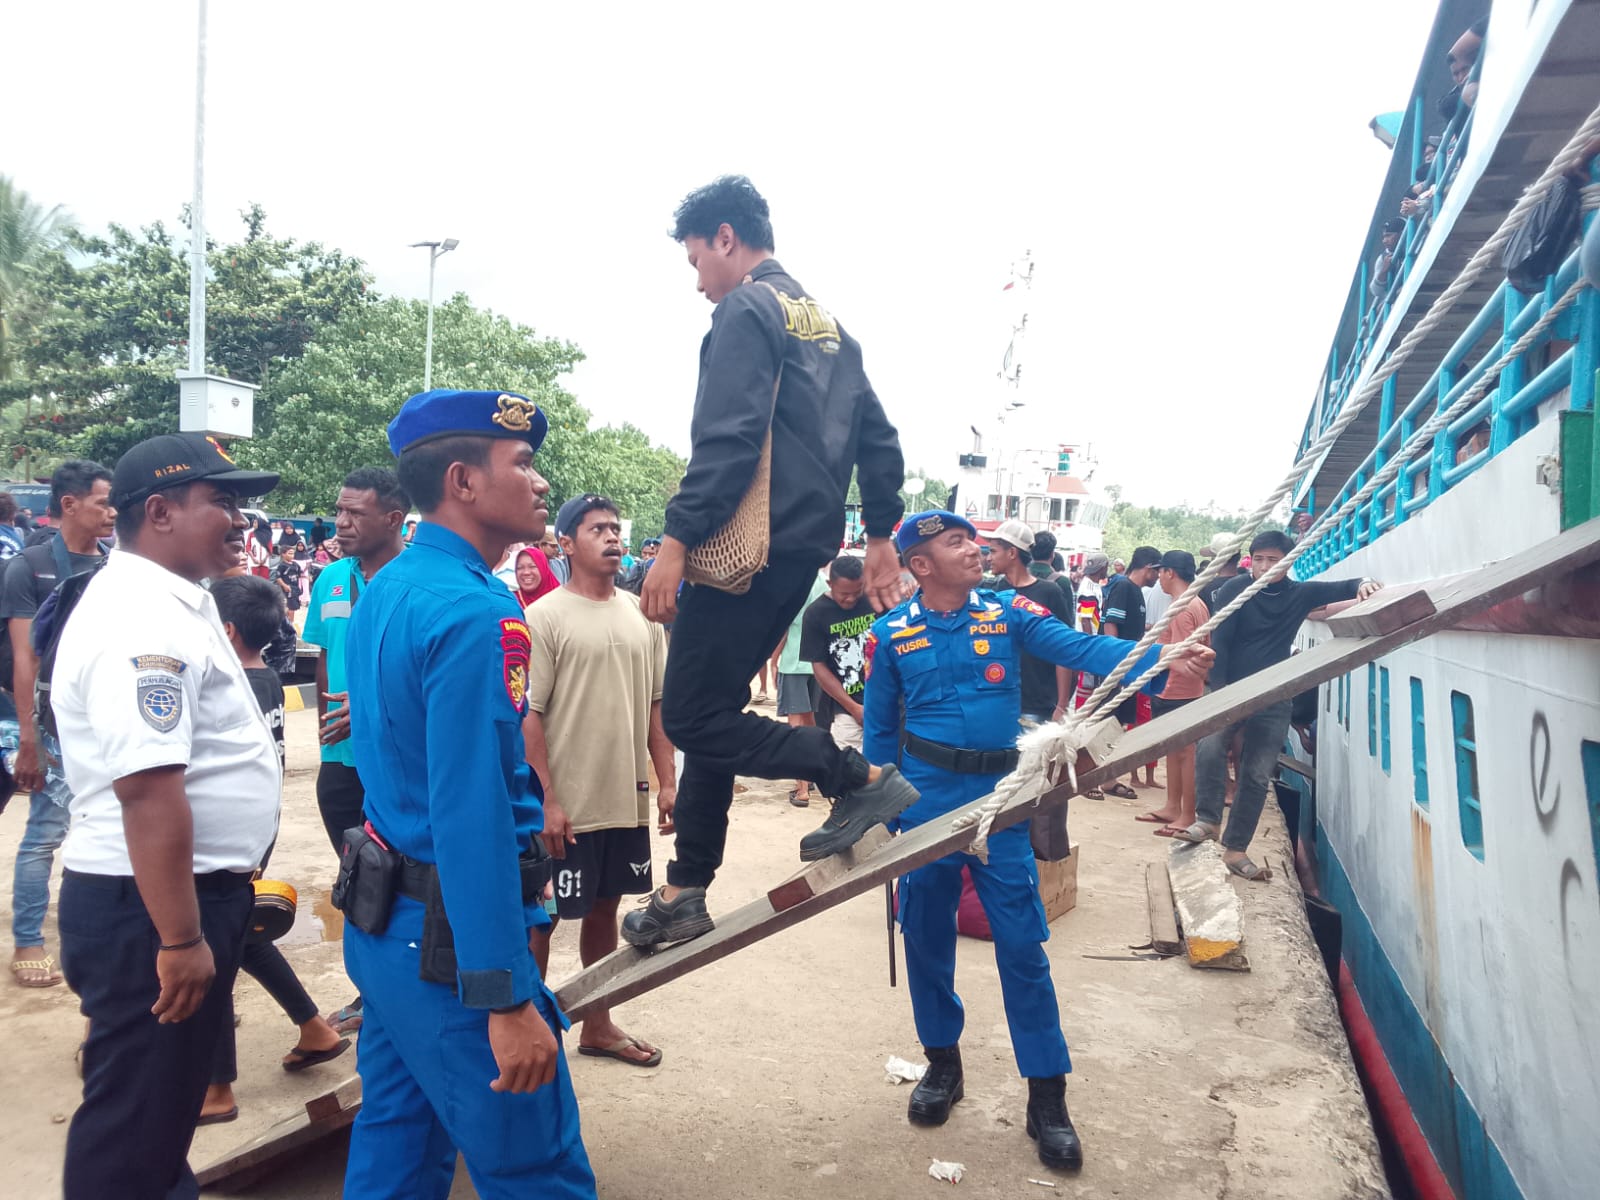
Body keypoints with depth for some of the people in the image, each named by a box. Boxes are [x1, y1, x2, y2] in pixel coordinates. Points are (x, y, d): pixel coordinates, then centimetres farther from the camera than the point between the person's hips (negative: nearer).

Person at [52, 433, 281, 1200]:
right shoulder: (143, 619, -22)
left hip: (185, 891, 10)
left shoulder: (167, 603, 11)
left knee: (163, 1106, 24)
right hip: (151, 906, -10)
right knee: (134, 1120, 6)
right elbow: (148, 790, -28)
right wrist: (180, 940, -26)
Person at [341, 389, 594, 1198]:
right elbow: (471, 815, -25)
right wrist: (506, 1001, -23)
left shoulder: (383, 592, 9)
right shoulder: (471, 613, -21)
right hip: (451, 944, -9)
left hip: (382, 923, 9)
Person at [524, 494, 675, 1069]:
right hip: (565, 808, -6)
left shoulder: (642, 614, 7)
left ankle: (597, 1026, 33)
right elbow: (527, 716, -12)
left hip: (628, 801, 6)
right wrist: (547, 801, -16)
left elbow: (657, 705, 11)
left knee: (604, 909, 18)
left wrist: (667, 781, 7)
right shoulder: (545, 617, -10)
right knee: (541, 919, 8)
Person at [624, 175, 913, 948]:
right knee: (708, 711, 13)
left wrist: (676, 540, -20)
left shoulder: (746, 311, -7)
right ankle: (686, 890, 18)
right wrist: (880, 536, 24)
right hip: (802, 545, 10)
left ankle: (861, 778, -5)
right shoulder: (827, 325, 21)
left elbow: (726, 440, -20)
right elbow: (879, 442, 20)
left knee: (695, 719, -4)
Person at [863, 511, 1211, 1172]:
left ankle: (1047, 1098, 14)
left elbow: (1082, 649, -13)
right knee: (926, 938, 11)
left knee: (1022, 945, 1)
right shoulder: (890, 634, -1)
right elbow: (879, 732, 5)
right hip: (924, 802, 1)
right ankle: (943, 1064, 33)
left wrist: (1160, 661, -30)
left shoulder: (1008, 613, -1)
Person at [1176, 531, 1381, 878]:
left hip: (1274, 698, 3)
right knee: (1209, 746, -29)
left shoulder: (1300, 594, 4)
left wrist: (1362, 584, -21)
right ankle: (1208, 820, -17)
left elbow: (1341, 589, 4)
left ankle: (1235, 849, 10)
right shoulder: (1235, 590, -6)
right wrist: (1218, 690, -20)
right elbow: (1219, 642, -11)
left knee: (1257, 776, 3)